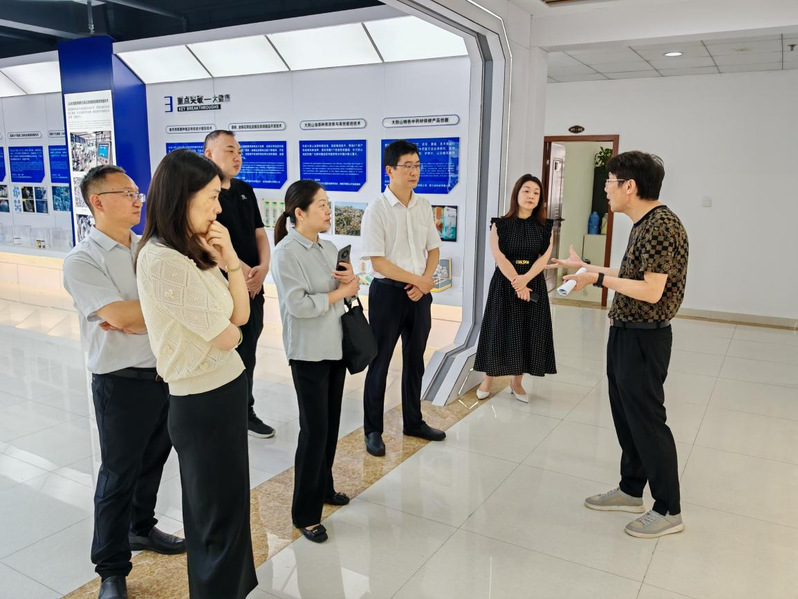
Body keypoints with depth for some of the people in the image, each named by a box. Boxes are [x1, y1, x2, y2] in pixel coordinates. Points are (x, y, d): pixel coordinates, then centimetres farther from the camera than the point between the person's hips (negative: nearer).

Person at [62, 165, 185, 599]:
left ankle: (142, 528, 44)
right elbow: (119, 315, -23)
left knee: (153, 461, 20)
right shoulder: (82, 261, -12)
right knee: (119, 474, 8)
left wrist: (136, 318, -18)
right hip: (122, 381, -5)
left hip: (166, 372, 5)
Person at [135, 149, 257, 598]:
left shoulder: (195, 250, 4)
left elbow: (241, 316, 4)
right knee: (220, 516, 10)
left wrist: (229, 260, -8)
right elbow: (226, 337, -21)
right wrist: (226, 326, 1)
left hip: (228, 388, 9)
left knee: (229, 503, 25)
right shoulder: (162, 261, -23)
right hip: (203, 403, -9)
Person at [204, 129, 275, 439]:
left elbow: (259, 233, 12)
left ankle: (245, 411, 29)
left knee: (247, 352, 15)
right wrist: (242, 271, -15)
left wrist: (263, 267, -5)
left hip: (252, 286, 7)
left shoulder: (245, 190, 13)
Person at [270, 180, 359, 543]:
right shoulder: (286, 252, -14)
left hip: (336, 346, 7)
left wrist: (352, 279, -8)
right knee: (314, 429, -2)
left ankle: (323, 488, 34)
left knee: (331, 424, 15)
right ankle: (305, 513, 12)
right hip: (308, 352, -7)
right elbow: (298, 305, -23)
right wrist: (340, 292, -14)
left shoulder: (329, 248, 8)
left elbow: (346, 291, 15)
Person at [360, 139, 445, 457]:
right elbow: (378, 262, -16)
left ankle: (413, 421, 34)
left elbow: (433, 249, 10)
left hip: (419, 291, 6)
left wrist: (424, 281, -7)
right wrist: (417, 279, -14)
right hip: (388, 291, -5)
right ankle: (373, 430, 21)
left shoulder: (424, 206, 5)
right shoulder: (377, 210, -12)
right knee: (380, 362, 5)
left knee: (415, 360, 17)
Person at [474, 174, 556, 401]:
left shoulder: (544, 228, 5)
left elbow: (544, 258, -5)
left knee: (527, 333, 6)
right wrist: (516, 282, -19)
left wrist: (525, 279, -20)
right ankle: (488, 379, 16)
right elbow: (500, 257, -11)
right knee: (499, 330, 1)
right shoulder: (500, 224, -2)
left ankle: (517, 383, 20)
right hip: (504, 284, -2)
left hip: (533, 284, 3)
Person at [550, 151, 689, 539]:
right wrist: (584, 266, 21)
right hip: (625, 332, 10)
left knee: (647, 419, 0)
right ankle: (631, 490, 32)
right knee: (625, 415, 17)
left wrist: (598, 279, -19)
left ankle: (669, 510, 16)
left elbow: (651, 291, -25)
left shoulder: (662, 226, -21)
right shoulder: (643, 223, 10)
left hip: (644, 337, -10)